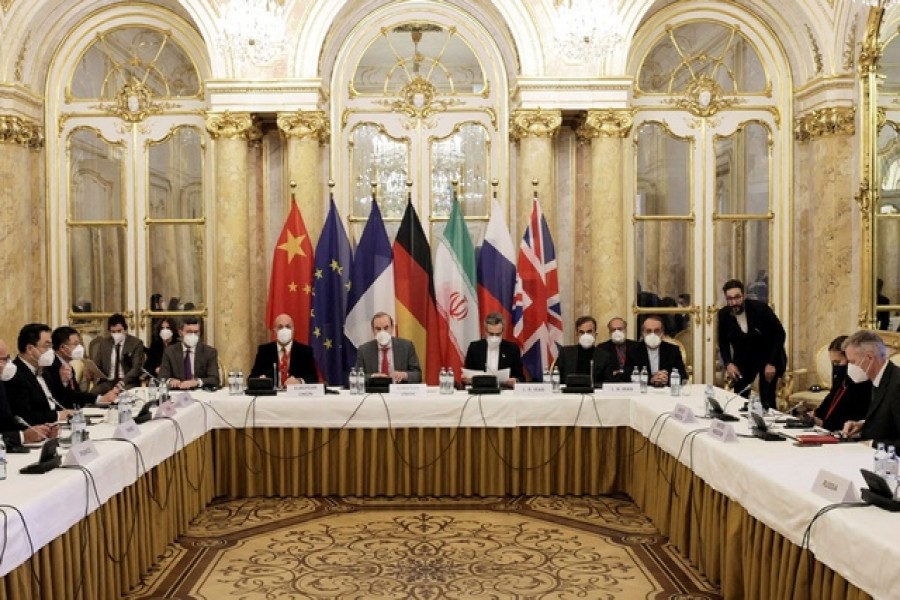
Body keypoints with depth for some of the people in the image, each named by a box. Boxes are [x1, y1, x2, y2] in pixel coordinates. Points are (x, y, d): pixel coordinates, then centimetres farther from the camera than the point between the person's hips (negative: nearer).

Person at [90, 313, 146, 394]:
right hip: (107, 382, 3)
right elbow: (97, 365, 15)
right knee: (93, 393, -27)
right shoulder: (104, 342, 11)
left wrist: (123, 382, -23)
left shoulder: (136, 343, -1)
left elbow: (137, 367, -8)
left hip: (128, 382, -3)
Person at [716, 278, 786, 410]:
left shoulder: (760, 308, -23)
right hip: (743, 358, 3)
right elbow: (723, 342, 1)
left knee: (767, 400, -12)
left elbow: (779, 334, -15)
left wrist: (772, 363, -19)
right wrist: (728, 363, -14)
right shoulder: (723, 314, -12)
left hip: (768, 357, -3)